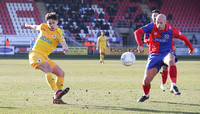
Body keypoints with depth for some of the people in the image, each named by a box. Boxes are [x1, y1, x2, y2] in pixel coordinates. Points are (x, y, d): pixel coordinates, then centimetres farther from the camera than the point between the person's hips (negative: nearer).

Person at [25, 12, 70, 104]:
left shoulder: (58, 33, -2)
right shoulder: (43, 27, 4)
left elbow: (63, 43, -23)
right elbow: (36, 27, 30)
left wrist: (65, 47, -47)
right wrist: (29, 25, 50)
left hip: (45, 57, 4)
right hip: (35, 54, -4)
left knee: (61, 73, -3)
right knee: (48, 67, -32)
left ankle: (56, 98, 6)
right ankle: (56, 92, -50)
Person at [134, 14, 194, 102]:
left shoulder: (171, 30, -10)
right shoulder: (152, 27, -8)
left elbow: (183, 37, 7)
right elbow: (137, 32, -9)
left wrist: (191, 48, 20)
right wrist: (140, 45, -22)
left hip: (167, 53, -2)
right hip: (154, 55, 2)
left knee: (171, 61, -42)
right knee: (146, 80, -5)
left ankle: (173, 86, -46)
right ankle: (146, 95, 29)